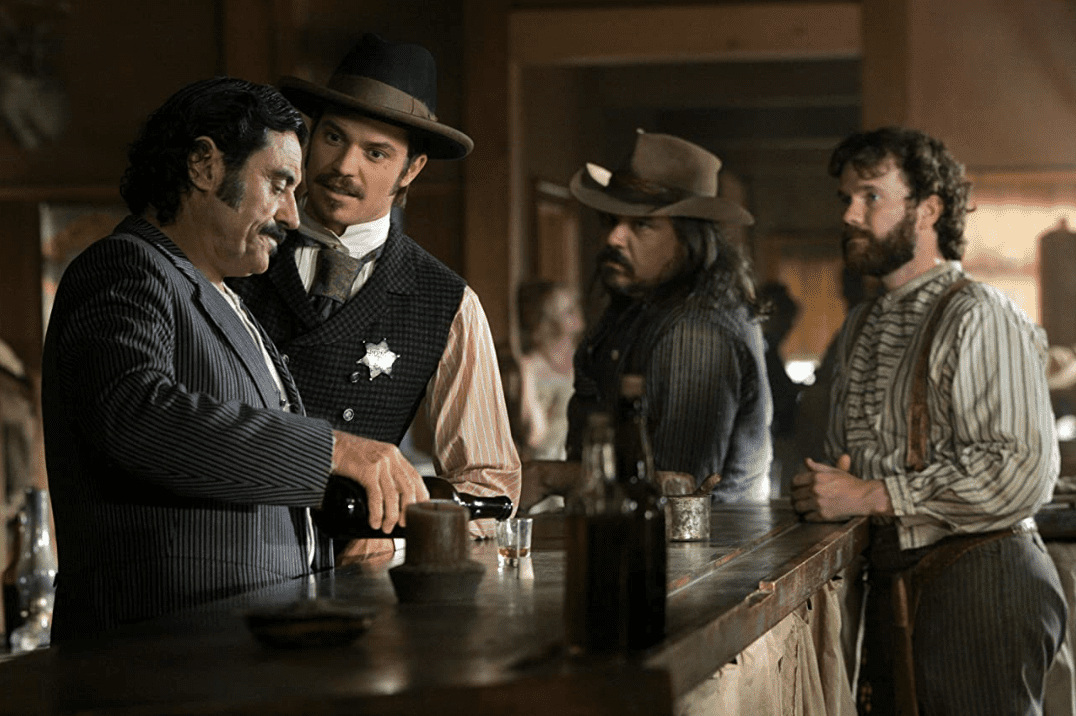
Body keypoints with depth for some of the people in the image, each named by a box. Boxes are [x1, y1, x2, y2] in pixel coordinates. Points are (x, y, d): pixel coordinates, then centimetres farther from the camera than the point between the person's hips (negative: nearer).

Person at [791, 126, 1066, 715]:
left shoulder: (981, 318, -11)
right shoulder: (860, 328, 16)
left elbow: (1020, 471, -22)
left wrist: (870, 496, -18)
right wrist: (823, 489, 3)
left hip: (976, 580, -7)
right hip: (889, 587, 7)